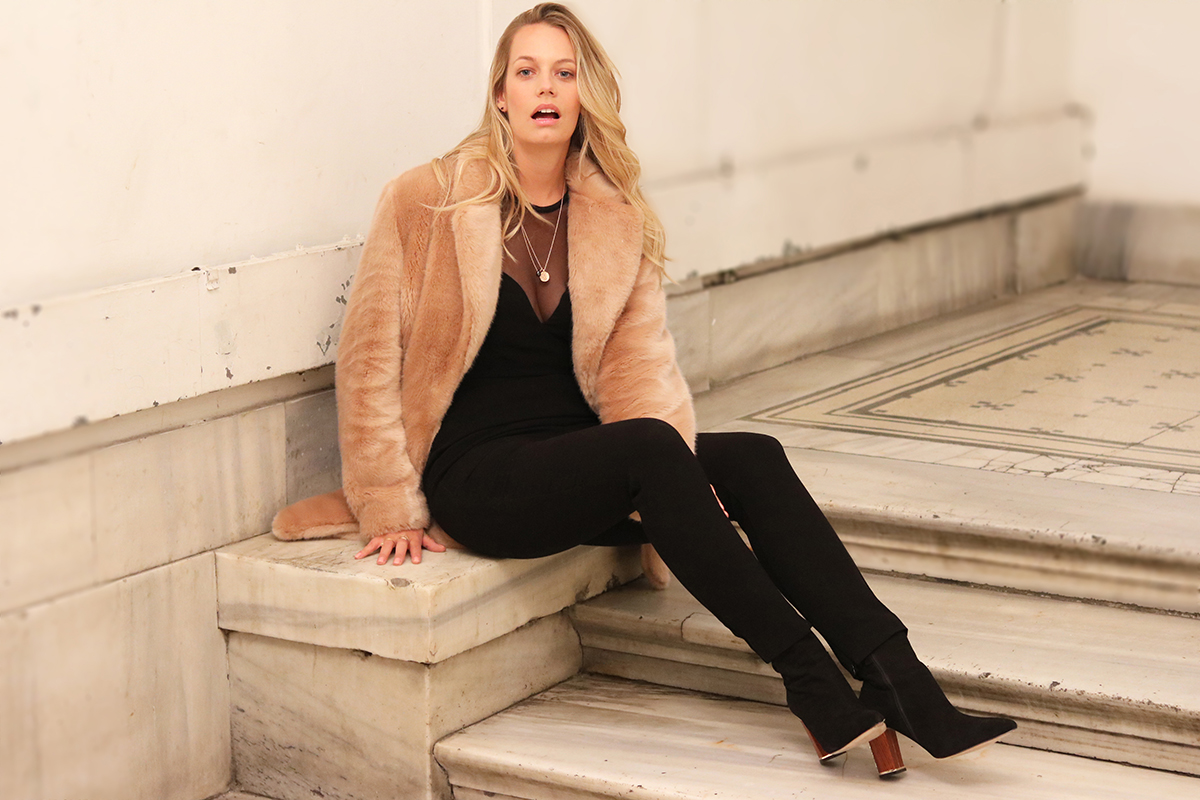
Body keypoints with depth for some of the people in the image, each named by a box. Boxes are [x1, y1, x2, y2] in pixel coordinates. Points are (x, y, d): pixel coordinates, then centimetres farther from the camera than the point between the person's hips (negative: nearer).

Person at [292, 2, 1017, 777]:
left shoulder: (619, 219, 9)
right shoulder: (426, 203, -4)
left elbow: (638, 362, -1)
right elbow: (370, 358, -4)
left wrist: (676, 479, -19)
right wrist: (393, 510, -7)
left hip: (579, 463, 5)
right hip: (476, 473, -5)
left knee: (752, 459, -21)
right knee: (650, 447, -32)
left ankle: (902, 685, -30)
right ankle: (812, 681, -30)